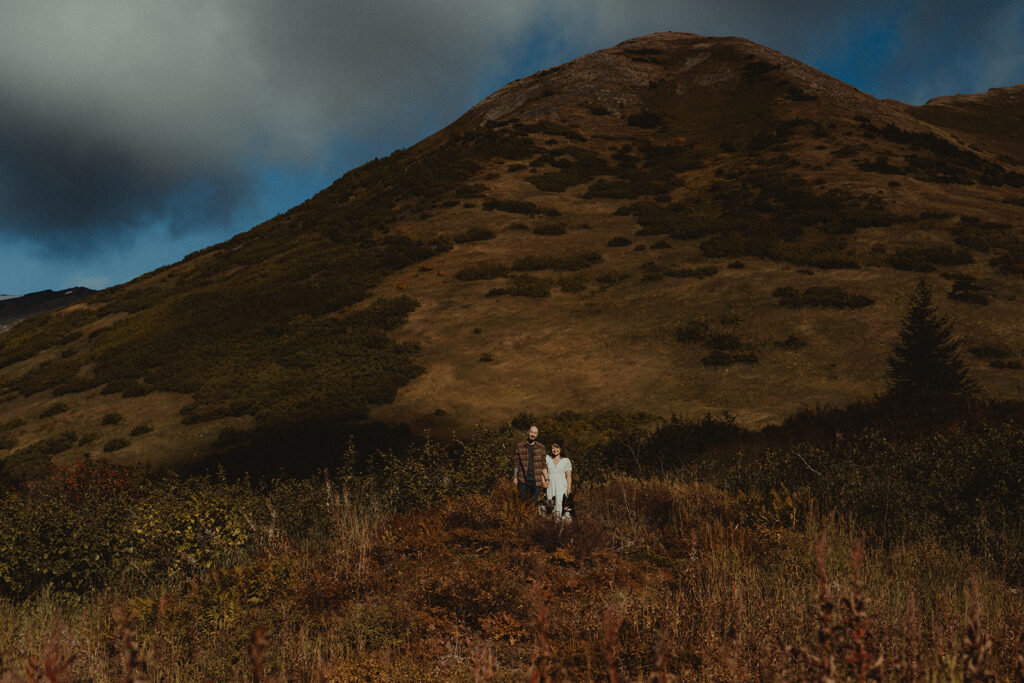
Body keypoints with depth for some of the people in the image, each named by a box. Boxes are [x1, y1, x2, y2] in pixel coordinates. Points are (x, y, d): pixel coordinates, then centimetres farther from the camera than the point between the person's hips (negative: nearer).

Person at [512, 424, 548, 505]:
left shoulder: (541, 447, 4)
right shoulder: (519, 446, 2)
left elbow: (543, 465, 6)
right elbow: (515, 463, 6)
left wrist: (546, 479, 1)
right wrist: (515, 477, 3)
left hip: (536, 480, 0)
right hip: (523, 480, 0)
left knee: (534, 503, 3)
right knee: (522, 502, 1)